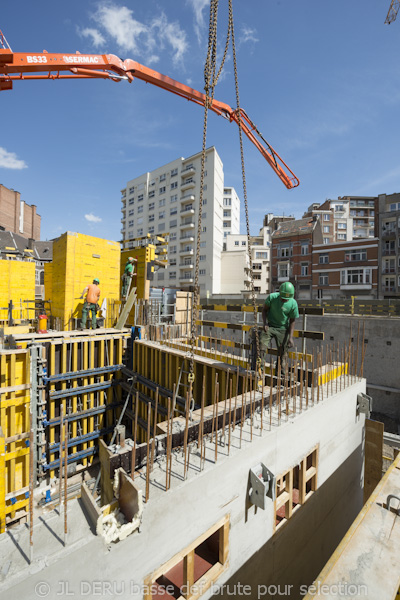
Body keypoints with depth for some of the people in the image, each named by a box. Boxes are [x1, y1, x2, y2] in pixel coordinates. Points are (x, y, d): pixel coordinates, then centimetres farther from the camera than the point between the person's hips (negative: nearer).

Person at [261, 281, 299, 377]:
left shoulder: (293, 304, -14)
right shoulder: (272, 297, -13)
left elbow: (292, 321, -5)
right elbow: (264, 309, 1)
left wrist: (290, 337, -10)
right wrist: (264, 323, -12)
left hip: (283, 329, 0)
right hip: (270, 326, 0)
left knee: (283, 352, 1)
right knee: (262, 344, -17)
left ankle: (283, 374, 15)